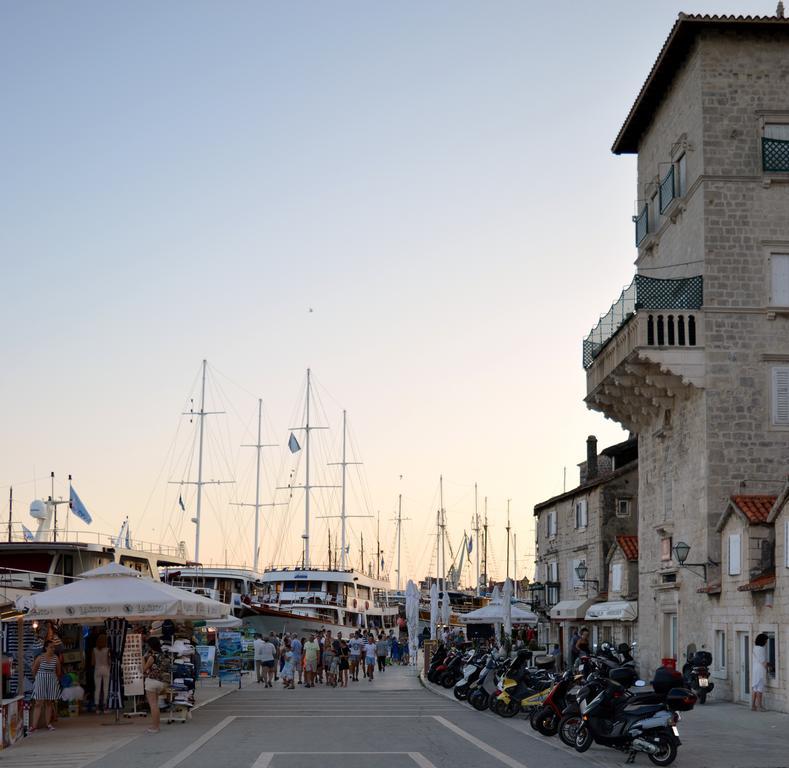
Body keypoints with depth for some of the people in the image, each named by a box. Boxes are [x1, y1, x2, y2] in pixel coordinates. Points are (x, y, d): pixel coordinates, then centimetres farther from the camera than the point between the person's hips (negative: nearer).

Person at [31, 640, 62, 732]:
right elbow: (34, 669, 6)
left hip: (52, 682, 2)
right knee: (38, 703, -4)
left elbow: (58, 671, 9)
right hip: (40, 681, -2)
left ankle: (48, 723, 14)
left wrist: (56, 680, 17)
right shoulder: (40, 657, -8)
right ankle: (34, 725, -5)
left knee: (49, 703, 7)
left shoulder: (56, 658, -3)